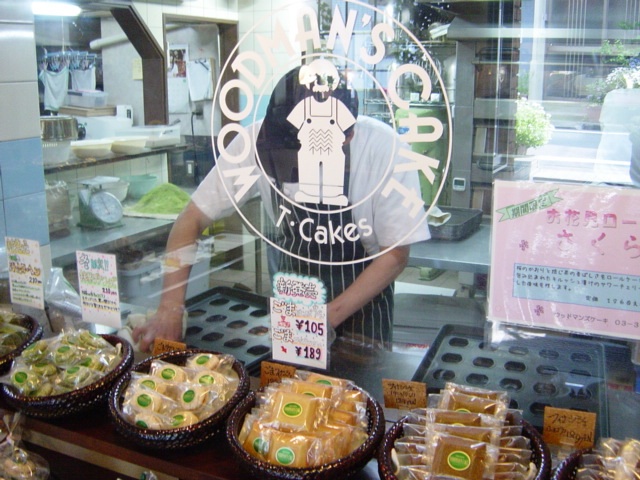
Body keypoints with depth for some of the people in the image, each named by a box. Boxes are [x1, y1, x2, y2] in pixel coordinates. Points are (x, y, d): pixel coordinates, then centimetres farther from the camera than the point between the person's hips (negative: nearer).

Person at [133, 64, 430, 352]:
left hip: (363, 292, -2)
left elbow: (396, 254, -18)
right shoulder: (257, 142, -24)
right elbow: (192, 219, -15)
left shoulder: (383, 148, -29)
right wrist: (170, 308, -25)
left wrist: (330, 316, -25)